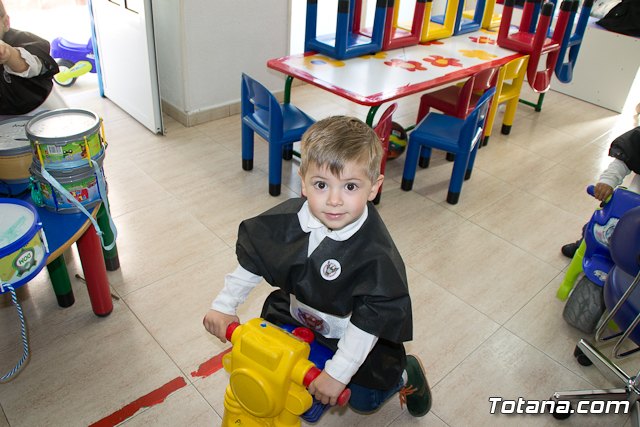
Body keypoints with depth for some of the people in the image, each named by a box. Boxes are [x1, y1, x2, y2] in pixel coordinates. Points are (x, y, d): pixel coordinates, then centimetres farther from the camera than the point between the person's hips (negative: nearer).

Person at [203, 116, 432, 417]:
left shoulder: (376, 254, -33)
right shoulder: (288, 219, -21)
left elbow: (368, 321, -29)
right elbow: (252, 262, -6)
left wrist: (338, 373, -27)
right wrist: (224, 305, -6)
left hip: (352, 333, -4)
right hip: (297, 313, 5)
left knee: (363, 399, -5)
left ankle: (405, 373, 26)